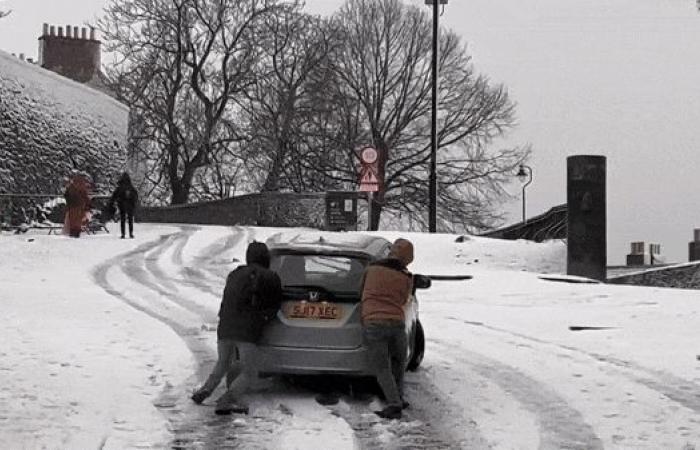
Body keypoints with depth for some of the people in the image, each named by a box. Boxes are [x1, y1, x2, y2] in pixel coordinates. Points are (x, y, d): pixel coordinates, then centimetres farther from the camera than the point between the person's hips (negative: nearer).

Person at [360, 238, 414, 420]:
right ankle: (398, 398, 23)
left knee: (382, 368, 2)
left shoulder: (371, 269, 6)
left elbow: (362, 293, 20)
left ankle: (394, 404, -10)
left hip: (373, 324, -1)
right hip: (396, 323, 1)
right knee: (398, 362, 24)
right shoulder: (406, 278, 4)